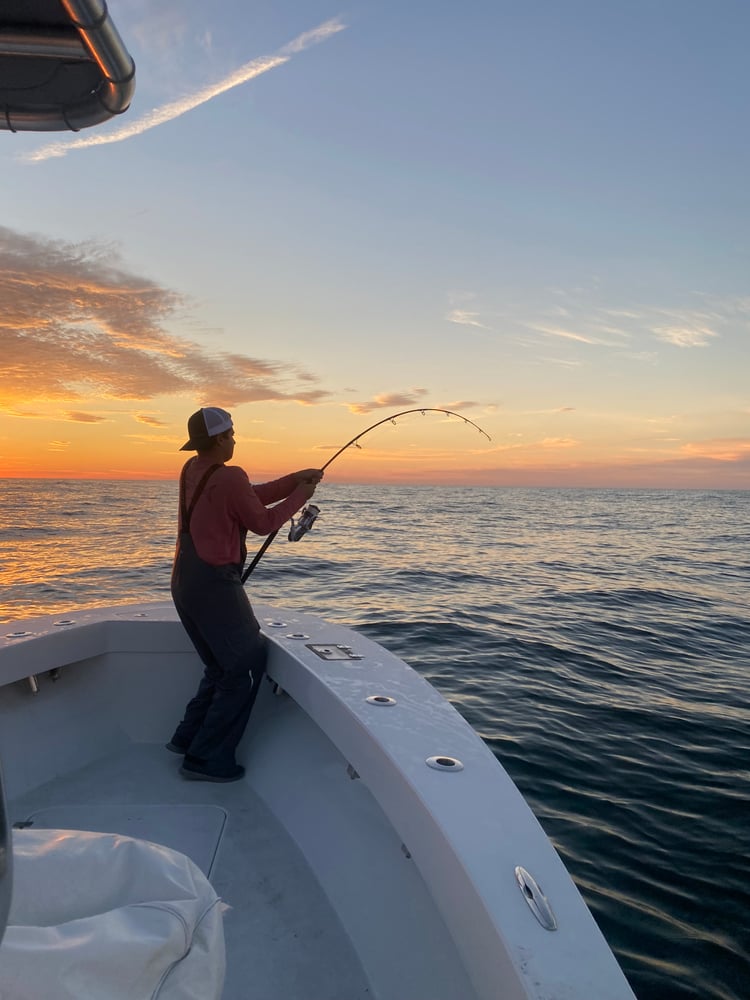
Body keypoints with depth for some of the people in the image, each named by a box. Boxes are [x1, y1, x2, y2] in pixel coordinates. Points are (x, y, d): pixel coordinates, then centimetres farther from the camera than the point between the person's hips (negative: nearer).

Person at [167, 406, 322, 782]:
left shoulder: (191, 469, 9)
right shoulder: (230, 477, -18)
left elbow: (253, 496, 13)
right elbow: (263, 523, -7)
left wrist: (295, 480, 11)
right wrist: (300, 496, 5)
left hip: (184, 582, 9)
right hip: (214, 584, -9)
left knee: (221, 665, 22)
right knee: (246, 666, 2)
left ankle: (188, 737, 30)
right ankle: (207, 758, 8)